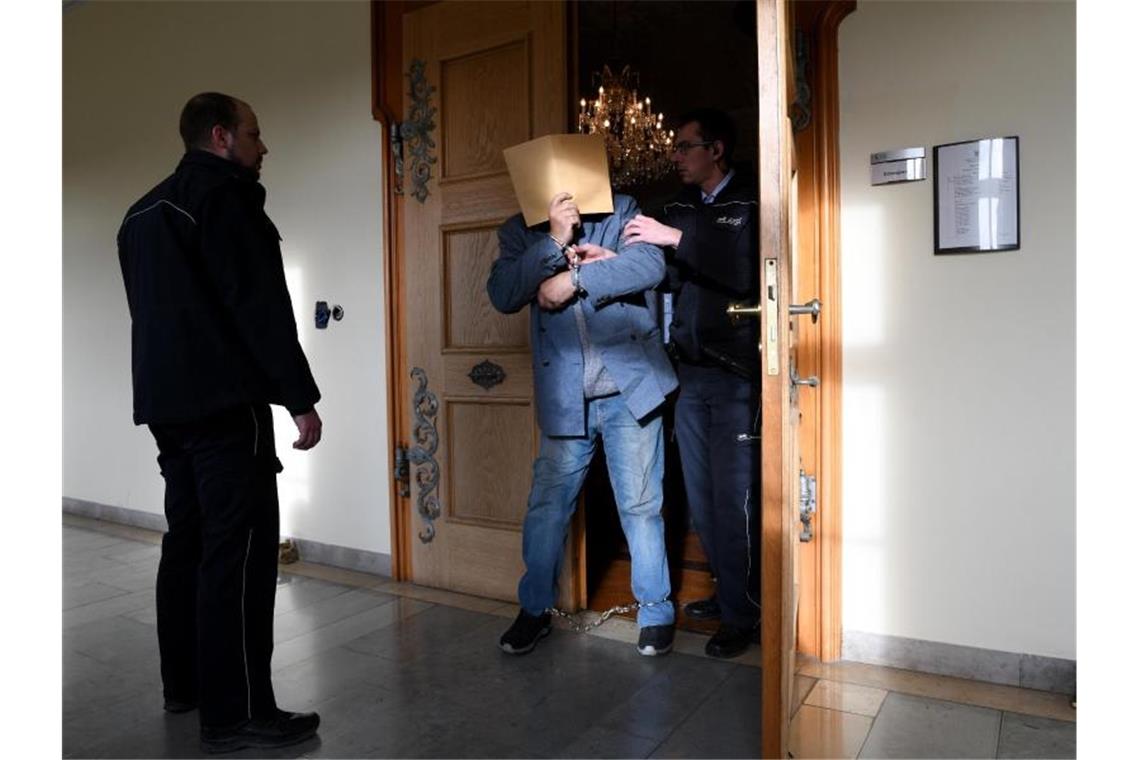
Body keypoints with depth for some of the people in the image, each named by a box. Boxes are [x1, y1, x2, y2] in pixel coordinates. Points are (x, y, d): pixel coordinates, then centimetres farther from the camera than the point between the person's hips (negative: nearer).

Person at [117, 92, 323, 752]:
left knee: (188, 537, 15)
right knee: (240, 547, -8)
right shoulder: (224, 195, -8)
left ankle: (185, 683, 24)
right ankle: (237, 713, -4)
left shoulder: (145, 211, 21)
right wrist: (301, 397, -16)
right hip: (225, 401, -10)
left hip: (166, 401, 10)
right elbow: (261, 305, -17)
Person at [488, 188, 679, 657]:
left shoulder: (621, 210, 5)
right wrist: (554, 241, -16)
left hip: (630, 386, -1)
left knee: (640, 505, 6)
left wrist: (574, 279, -17)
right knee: (547, 507, 8)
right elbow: (503, 295, -6)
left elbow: (651, 262, -13)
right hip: (564, 396, 2)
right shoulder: (520, 231, 9)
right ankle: (534, 610, 27)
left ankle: (655, 612, 24)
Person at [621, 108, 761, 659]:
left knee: (733, 498, -2)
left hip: (736, 374, -7)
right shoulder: (679, 207, 15)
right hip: (690, 370, 7)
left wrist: (677, 239, -20)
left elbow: (745, 271, -21)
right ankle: (728, 591, 31)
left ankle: (741, 615, 13)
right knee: (700, 494, 13)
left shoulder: (751, 203, -6)